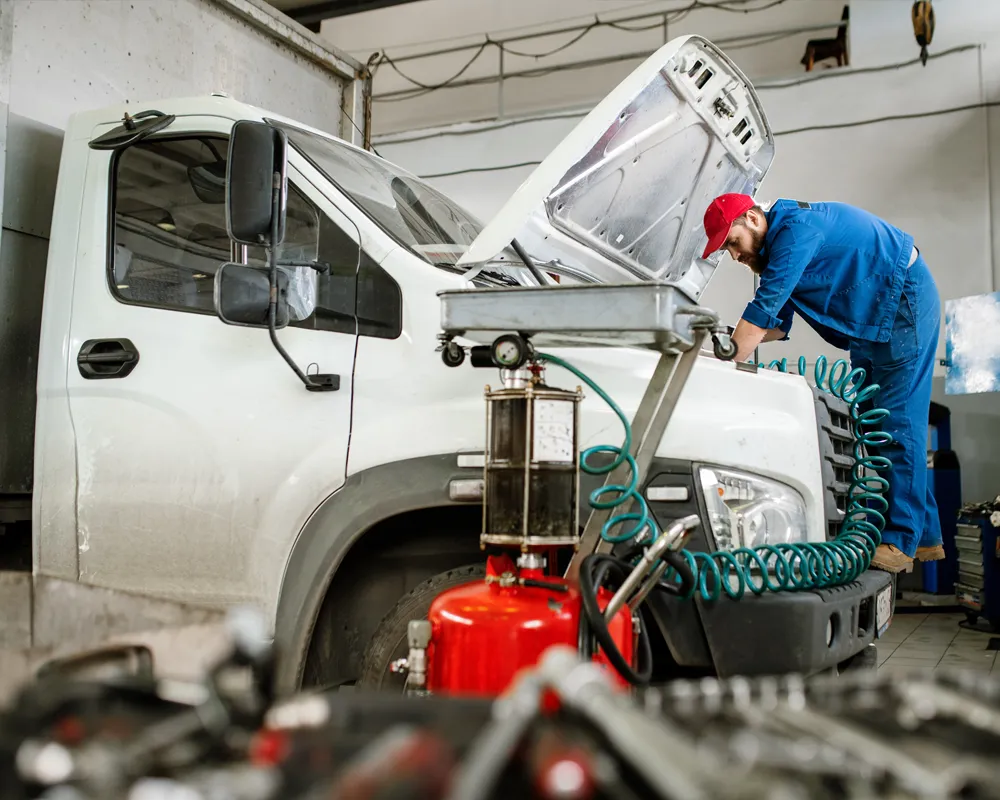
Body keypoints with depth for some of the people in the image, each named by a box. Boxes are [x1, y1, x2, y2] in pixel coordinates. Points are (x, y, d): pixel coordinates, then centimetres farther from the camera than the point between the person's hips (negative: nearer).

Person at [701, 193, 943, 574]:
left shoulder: (796, 227, -24)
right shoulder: (773, 248, 8)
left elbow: (763, 310, -27)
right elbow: (777, 324, 12)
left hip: (905, 302, -10)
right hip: (870, 322, 10)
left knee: (898, 421, -12)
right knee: (871, 422, 9)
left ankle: (901, 542, -11)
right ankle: (924, 536, 15)